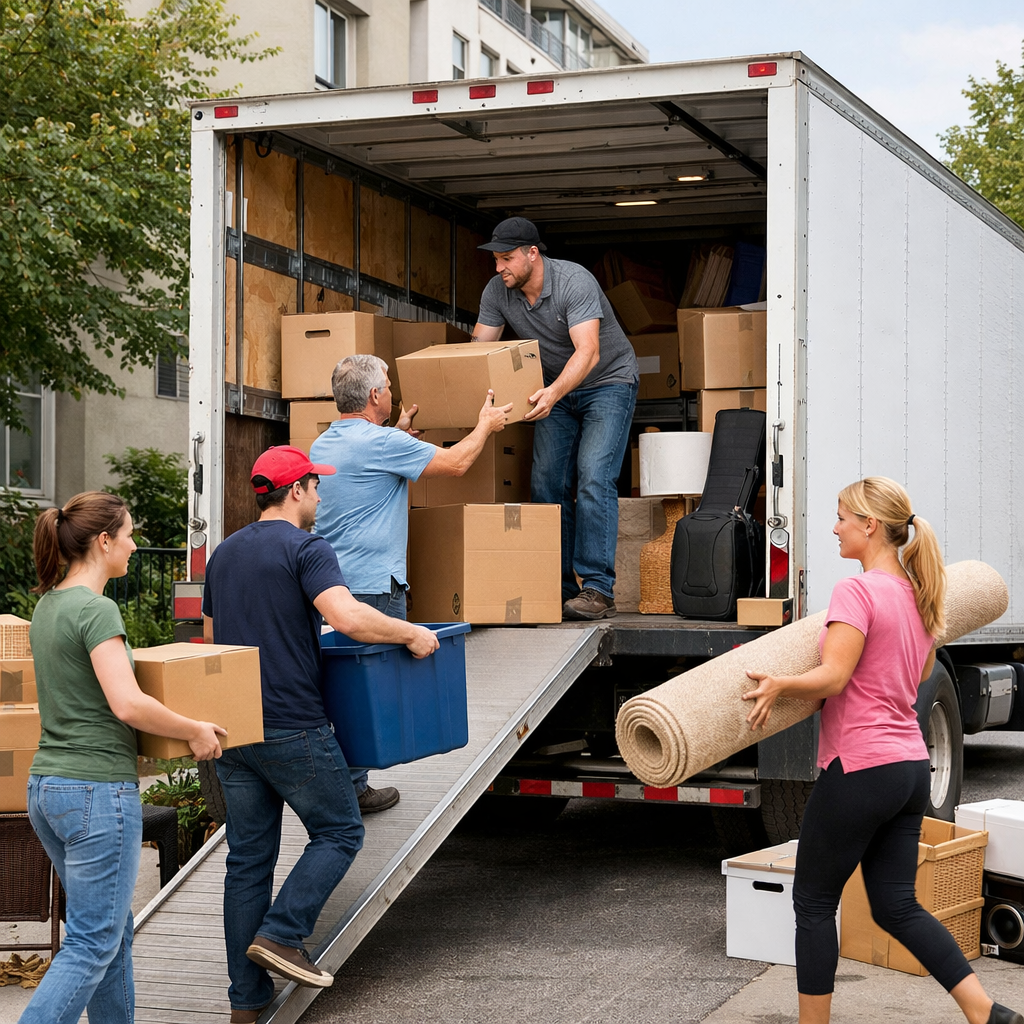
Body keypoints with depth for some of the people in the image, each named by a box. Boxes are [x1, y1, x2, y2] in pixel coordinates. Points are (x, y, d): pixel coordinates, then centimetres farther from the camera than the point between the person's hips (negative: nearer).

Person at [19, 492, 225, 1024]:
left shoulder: (47, 606, 12)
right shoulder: (95, 609, -15)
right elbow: (127, 704, -24)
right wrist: (195, 731, -11)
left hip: (46, 785, 9)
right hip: (98, 789, -9)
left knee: (114, 928, 18)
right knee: (91, 945, -5)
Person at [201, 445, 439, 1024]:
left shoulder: (224, 554, 14)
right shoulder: (306, 549, -10)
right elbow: (348, 617, -25)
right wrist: (411, 634, -13)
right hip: (293, 729, -7)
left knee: (249, 856, 10)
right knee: (339, 831, 9)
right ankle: (280, 935, -5)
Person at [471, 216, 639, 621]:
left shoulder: (575, 282, -28)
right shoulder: (496, 292, -9)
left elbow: (587, 352, -37)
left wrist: (554, 392, -53)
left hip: (608, 381, -6)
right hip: (556, 389, 6)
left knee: (593, 479, -19)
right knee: (546, 484, -3)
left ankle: (598, 589, -20)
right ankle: (559, 588, 3)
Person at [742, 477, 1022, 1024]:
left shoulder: (857, 591, -15)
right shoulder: (916, 594, 12)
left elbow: (833, 677, -23)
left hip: (860, 767, -9)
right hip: (912, 765, 9)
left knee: (814, 902, 6)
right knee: (897, 906, 13)